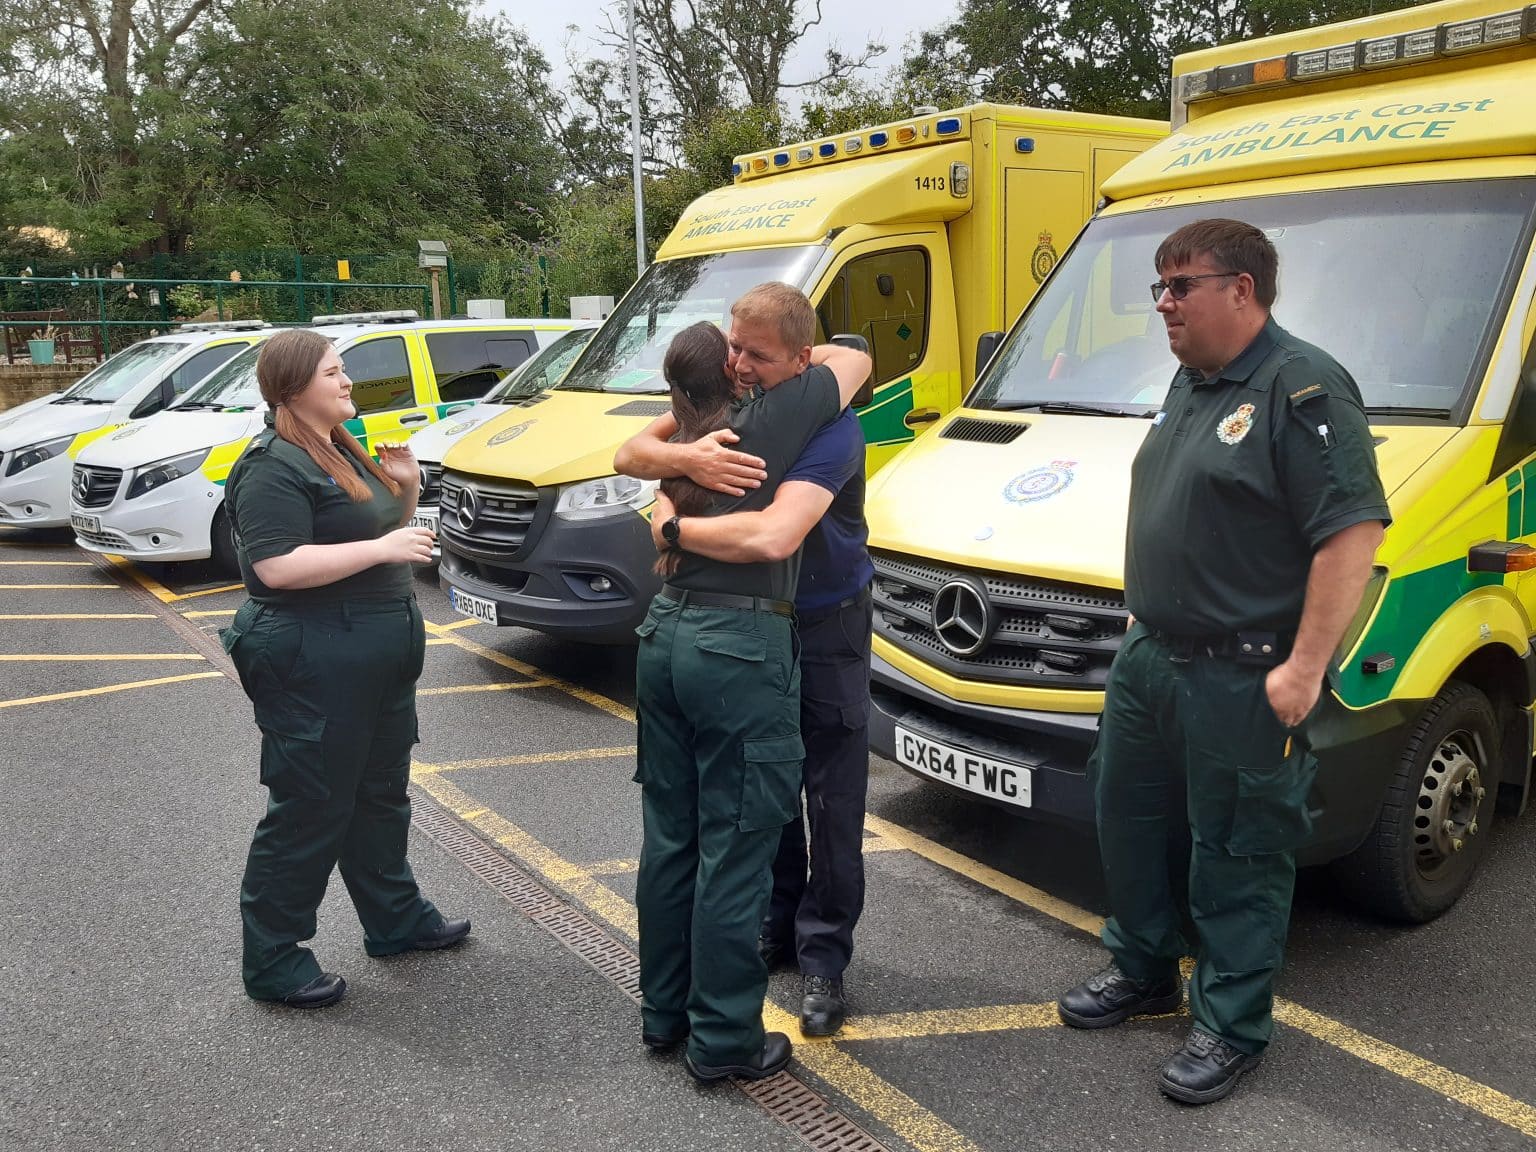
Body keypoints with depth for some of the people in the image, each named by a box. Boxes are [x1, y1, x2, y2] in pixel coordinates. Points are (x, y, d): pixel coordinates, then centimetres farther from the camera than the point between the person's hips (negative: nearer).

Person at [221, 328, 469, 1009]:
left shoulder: (343, 448, 14)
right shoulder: (275, 466, -16)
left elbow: (385, 529, 24)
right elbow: (276, 566, -26)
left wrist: (405, 487, 4)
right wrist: (381, 549, -25)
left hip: (378, 662, 10)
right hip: (313, 665, -10)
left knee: (380, 795, 20)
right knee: (309, 811, -1)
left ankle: (395, 920, 35)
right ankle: (272, 963, 13)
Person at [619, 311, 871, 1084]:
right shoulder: (770, 422, -8)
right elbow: (855, 361, 4)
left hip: (665, 635, 7)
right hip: (741, 649, -7)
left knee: (670, 837, 16)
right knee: (734, 851, 1)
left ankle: (663, 1010, 29)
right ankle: (722, 1040, 12)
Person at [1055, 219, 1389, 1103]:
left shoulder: (1301, 388, -17)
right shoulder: (1189, 385, 13)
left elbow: (1354, 528, -23)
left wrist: (1304, 667, -25)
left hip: (1244, 680, -9)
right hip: (1151, 655, 10)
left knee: (1238, 855, 4)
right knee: (1125, 814, 19)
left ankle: (1232, 1027, 22)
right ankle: (1145, 972, 39)